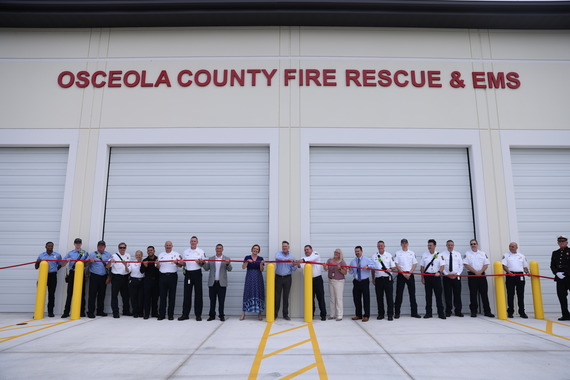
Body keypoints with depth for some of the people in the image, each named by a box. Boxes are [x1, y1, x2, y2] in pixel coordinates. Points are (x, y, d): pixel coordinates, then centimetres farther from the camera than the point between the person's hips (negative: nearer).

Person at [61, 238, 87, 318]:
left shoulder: (85, 253, 8)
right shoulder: (70, 253, 10)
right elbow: (63, 265, 8)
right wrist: (66, 260, -12)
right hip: (72, 274, 1)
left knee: (81, 293, 3)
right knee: (70, 293, -1)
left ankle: (82, 312, 10)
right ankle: (66, 312, 5)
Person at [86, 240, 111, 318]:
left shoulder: (108, 255, 13)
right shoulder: (92, 254, 5)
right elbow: (87, 264, -2)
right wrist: (90, 260, -23)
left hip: (104, 277, 3)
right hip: (94, 276, -3)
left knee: (102, 294, 7)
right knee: (92, 294, -5)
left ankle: (100, 311, 17)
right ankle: (90, 312, 0)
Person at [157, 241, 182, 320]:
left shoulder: (176, 254, 6)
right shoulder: (160, 255, 14)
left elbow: (181, 264, 0)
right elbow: (158, 267, 14)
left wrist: (177, 263, -20)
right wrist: (157, 264, -7)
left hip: (172, 276, -2)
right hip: (163, 276, 2)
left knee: (172, 296, 1)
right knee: (162, 296, 3)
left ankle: (171, 315, 8)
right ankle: (161, 314, 9)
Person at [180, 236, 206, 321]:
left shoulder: (201, 251, 6)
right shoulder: (185, 252, 13)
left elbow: (204, 263, 5)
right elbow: (183, 263, 14)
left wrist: (200, 262, -16)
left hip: (197, 273, -2)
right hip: (188, 273, 2)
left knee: (198, 294, -1)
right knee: (187, 294, 4)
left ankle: (198, 314, 6)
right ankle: (185, 314, 11)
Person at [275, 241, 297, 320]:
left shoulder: (292, 256, 7)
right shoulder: (278, 253, 1)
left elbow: (294, 269, 7)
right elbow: (277, 258, -25)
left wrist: (293, 265, -16)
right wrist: (288, 259, -36)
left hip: (287, 278, 1)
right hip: (278, 277, -1)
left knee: (286, 296, 5)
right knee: (277, 296, 0)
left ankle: (285, 314, 14)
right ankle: (275, 314, 10)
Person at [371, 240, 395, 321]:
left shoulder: (389, 255, 6)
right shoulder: (374, 256, 10)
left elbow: (394, 266, 5)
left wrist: (390, 269, -17)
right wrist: (373, 279, 12)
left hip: (387, 279, -2)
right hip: (378, 279, 2)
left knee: (389, 297, -2)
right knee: (379, 297, 5)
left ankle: (390, 315, 5)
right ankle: (381, 314, 15)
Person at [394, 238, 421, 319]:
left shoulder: (412, 253, 10)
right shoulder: (398, 253, 4)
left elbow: (414, 264, 5)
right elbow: (396, 264, -3)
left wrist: (409, 273, -7)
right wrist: (403, 273, -11)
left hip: (410, 275, 2)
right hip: (401, 275, -2)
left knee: (412, 294, 4)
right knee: (399, 294, -1)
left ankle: (414, 312, 12)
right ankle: (397, 313, 4)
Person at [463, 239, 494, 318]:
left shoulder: (483, 253, 11)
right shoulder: (467, 254, 3)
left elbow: (486, 265, 4)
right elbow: (466, 265, -5)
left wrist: (480, 271, -11)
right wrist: (475, 272, -13)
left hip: (482, 275, 2)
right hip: (472, 275, -2)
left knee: (484, 293, 2)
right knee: (473, 294, 1)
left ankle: (487, 311, 7)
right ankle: (473, 312, 5)